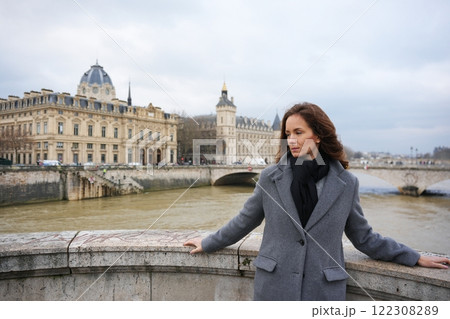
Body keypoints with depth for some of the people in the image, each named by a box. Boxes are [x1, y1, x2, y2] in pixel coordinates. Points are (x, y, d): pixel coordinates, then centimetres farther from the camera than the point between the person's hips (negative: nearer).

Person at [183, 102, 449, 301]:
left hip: (324, 291, 0)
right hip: (275, 287, 0)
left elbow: (364, 237, 10)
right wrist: (208, 244, 15)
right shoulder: (270, 177, -3)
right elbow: (244, 221, 9)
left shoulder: (346, 183, -3)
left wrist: (415, 258, 13)